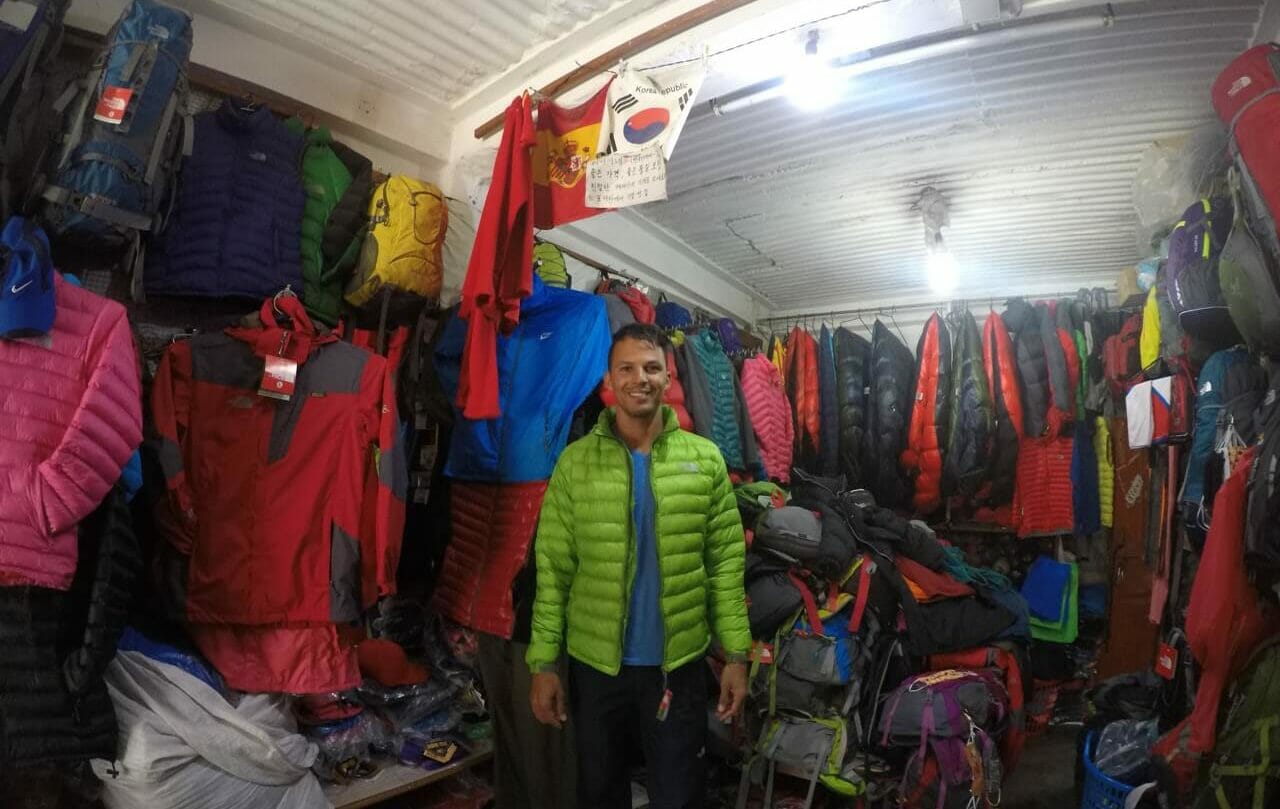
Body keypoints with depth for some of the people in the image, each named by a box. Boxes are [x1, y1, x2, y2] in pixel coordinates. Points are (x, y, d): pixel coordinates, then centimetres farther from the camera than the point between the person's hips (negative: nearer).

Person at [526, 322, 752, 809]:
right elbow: (552, 569, -4)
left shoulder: (705, 459, -3)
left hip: (679, 665, 0)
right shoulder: (575, 462, -4)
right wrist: (543, 661, -6)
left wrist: (736, 654, -5)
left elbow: (726, 563, -2)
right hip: (593, 665, 1)